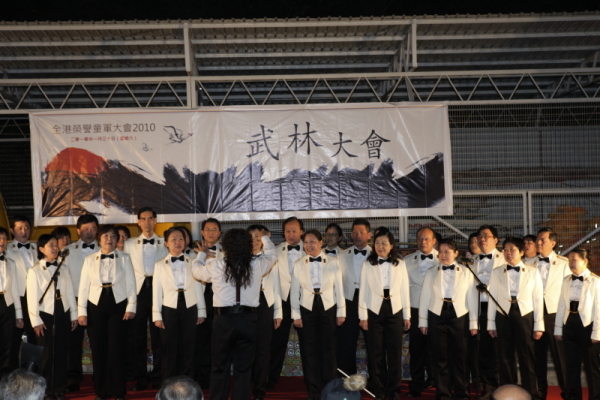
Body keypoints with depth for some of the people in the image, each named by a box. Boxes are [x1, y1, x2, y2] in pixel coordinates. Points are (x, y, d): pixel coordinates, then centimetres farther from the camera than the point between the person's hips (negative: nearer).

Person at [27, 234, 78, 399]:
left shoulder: (63, 267, 5)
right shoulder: (34, 271, -5)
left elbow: (70, 292, 6)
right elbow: (32, 297, -6)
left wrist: (74, 314, 6)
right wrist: (36, 321, -9)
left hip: (63, 314, 3)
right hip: (46, 316, -3)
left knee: (61, 352, 7)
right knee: (47, 353, 3)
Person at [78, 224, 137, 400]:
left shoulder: (124, 259, 4)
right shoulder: (90, 260, 7)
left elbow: (130, 284, 2)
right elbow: (84, 286, 5)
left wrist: (131, 306, -6)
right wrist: (82, 311, 0)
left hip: (118, 305, -1)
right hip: (96, 306, 2)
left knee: (117, 349, -1)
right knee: (98, 349, 5)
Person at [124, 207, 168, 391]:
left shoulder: (164, 243, 9)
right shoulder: (129, 244, 12)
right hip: (138, 291, 1)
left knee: (158, 334, 1)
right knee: (138, 335, 2)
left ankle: (158, 376, 12)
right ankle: (140, 378, 11)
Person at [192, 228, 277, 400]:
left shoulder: (216, 266, -3)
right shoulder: (257, 264, -1)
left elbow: (197, 271, 18)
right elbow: (272, 254, 22)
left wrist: (202, 254, 38)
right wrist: (265, 238, 42)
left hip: (224, 319, -1)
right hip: (248, 320, 1)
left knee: (220, 368, 13)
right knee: (244, 369, 10)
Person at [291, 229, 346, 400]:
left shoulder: (333, 262, 0)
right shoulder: (298, 264, 2)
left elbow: (339, 288, 3)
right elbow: (294, 291, 3)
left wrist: (341, 312, 1)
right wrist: (296, 315, -1)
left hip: (328, 308, -1)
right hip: (307, 309, 1)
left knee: (328, 350, 4)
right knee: (309, 351, 4)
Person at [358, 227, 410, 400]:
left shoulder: (400, 264, 5)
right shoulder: (368, 264, 1)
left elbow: (404, 290, 7)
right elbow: (363, 291, 2)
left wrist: (407, 315, 6)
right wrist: (363, 316, -2)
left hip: (394, 310, 1)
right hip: (374, 311, -1)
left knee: (395, 353, 3)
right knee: (376, 353, 4)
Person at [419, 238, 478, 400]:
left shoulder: (466, 272, 5)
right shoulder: (431, 273, 7)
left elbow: (472, 298, 3)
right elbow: (424, 297, 7)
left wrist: (473, 323, 0)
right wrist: (423, 321, 3)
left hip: (459, 316, -1)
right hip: (437, 316, 1)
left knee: (460, 357, 4)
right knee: (440, 357, 5)